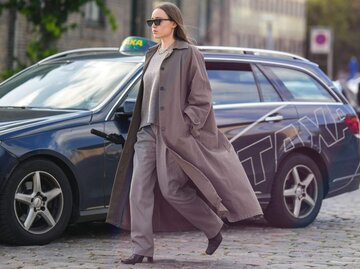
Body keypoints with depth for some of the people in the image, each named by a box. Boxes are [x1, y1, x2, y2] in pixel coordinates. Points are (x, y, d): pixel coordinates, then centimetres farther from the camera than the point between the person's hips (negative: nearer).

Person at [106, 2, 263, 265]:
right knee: (139, 189, -3)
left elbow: (201, 96, -9)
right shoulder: (153, 55, 15)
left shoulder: (188, 54, -7)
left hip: (174, 132, -7)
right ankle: (143, 249, -1)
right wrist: (142, 127, 16)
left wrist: (185, 127, -15)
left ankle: (214, 229, 18)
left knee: (172, 189, -5)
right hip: (147, 130, 7)